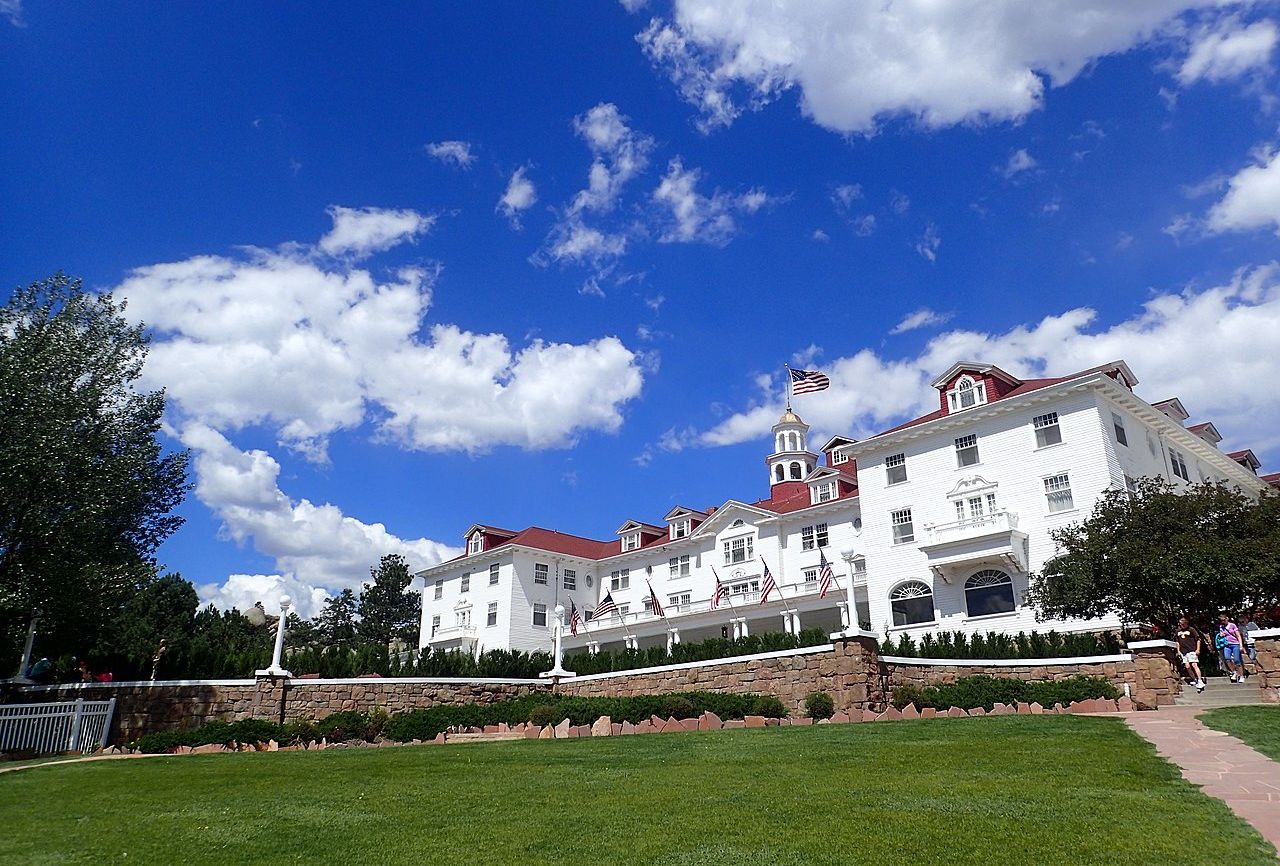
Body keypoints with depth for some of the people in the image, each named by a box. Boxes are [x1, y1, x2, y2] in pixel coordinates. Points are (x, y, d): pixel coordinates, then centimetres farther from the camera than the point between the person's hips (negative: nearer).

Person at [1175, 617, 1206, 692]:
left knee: (1194, 665, -14)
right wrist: (1178, 651, 16)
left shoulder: (1191, 629, -2)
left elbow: (1198, 639, -1)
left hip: (1192, 650, -5)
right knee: (1187, 667, 2)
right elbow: (1178, 642, 22)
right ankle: (1195, 680, 17)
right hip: (1183, 652, 5)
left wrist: (1198, 649, -7)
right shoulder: (1178, 631, 12)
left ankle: (1200, 681, -14)